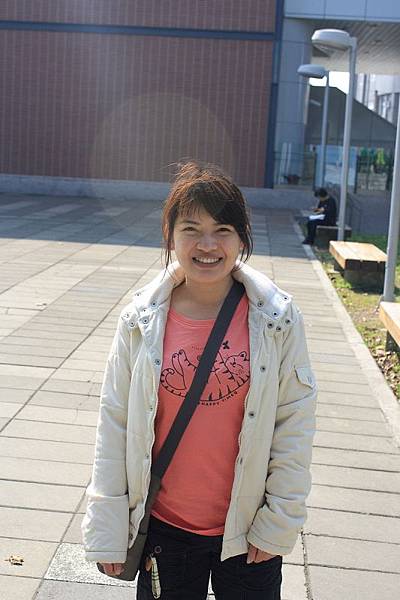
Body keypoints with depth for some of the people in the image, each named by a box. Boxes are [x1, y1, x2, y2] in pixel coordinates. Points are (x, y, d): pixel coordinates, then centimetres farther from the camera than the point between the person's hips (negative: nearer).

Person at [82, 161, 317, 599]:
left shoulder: (277, 319, -10)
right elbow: (114, 425, -3)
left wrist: (279, 521, -4)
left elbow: (295, 423, -5)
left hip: (249, 531, 0)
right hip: (162, 528, 1)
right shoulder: (141, 320, -8)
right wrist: (106, 530, -2)